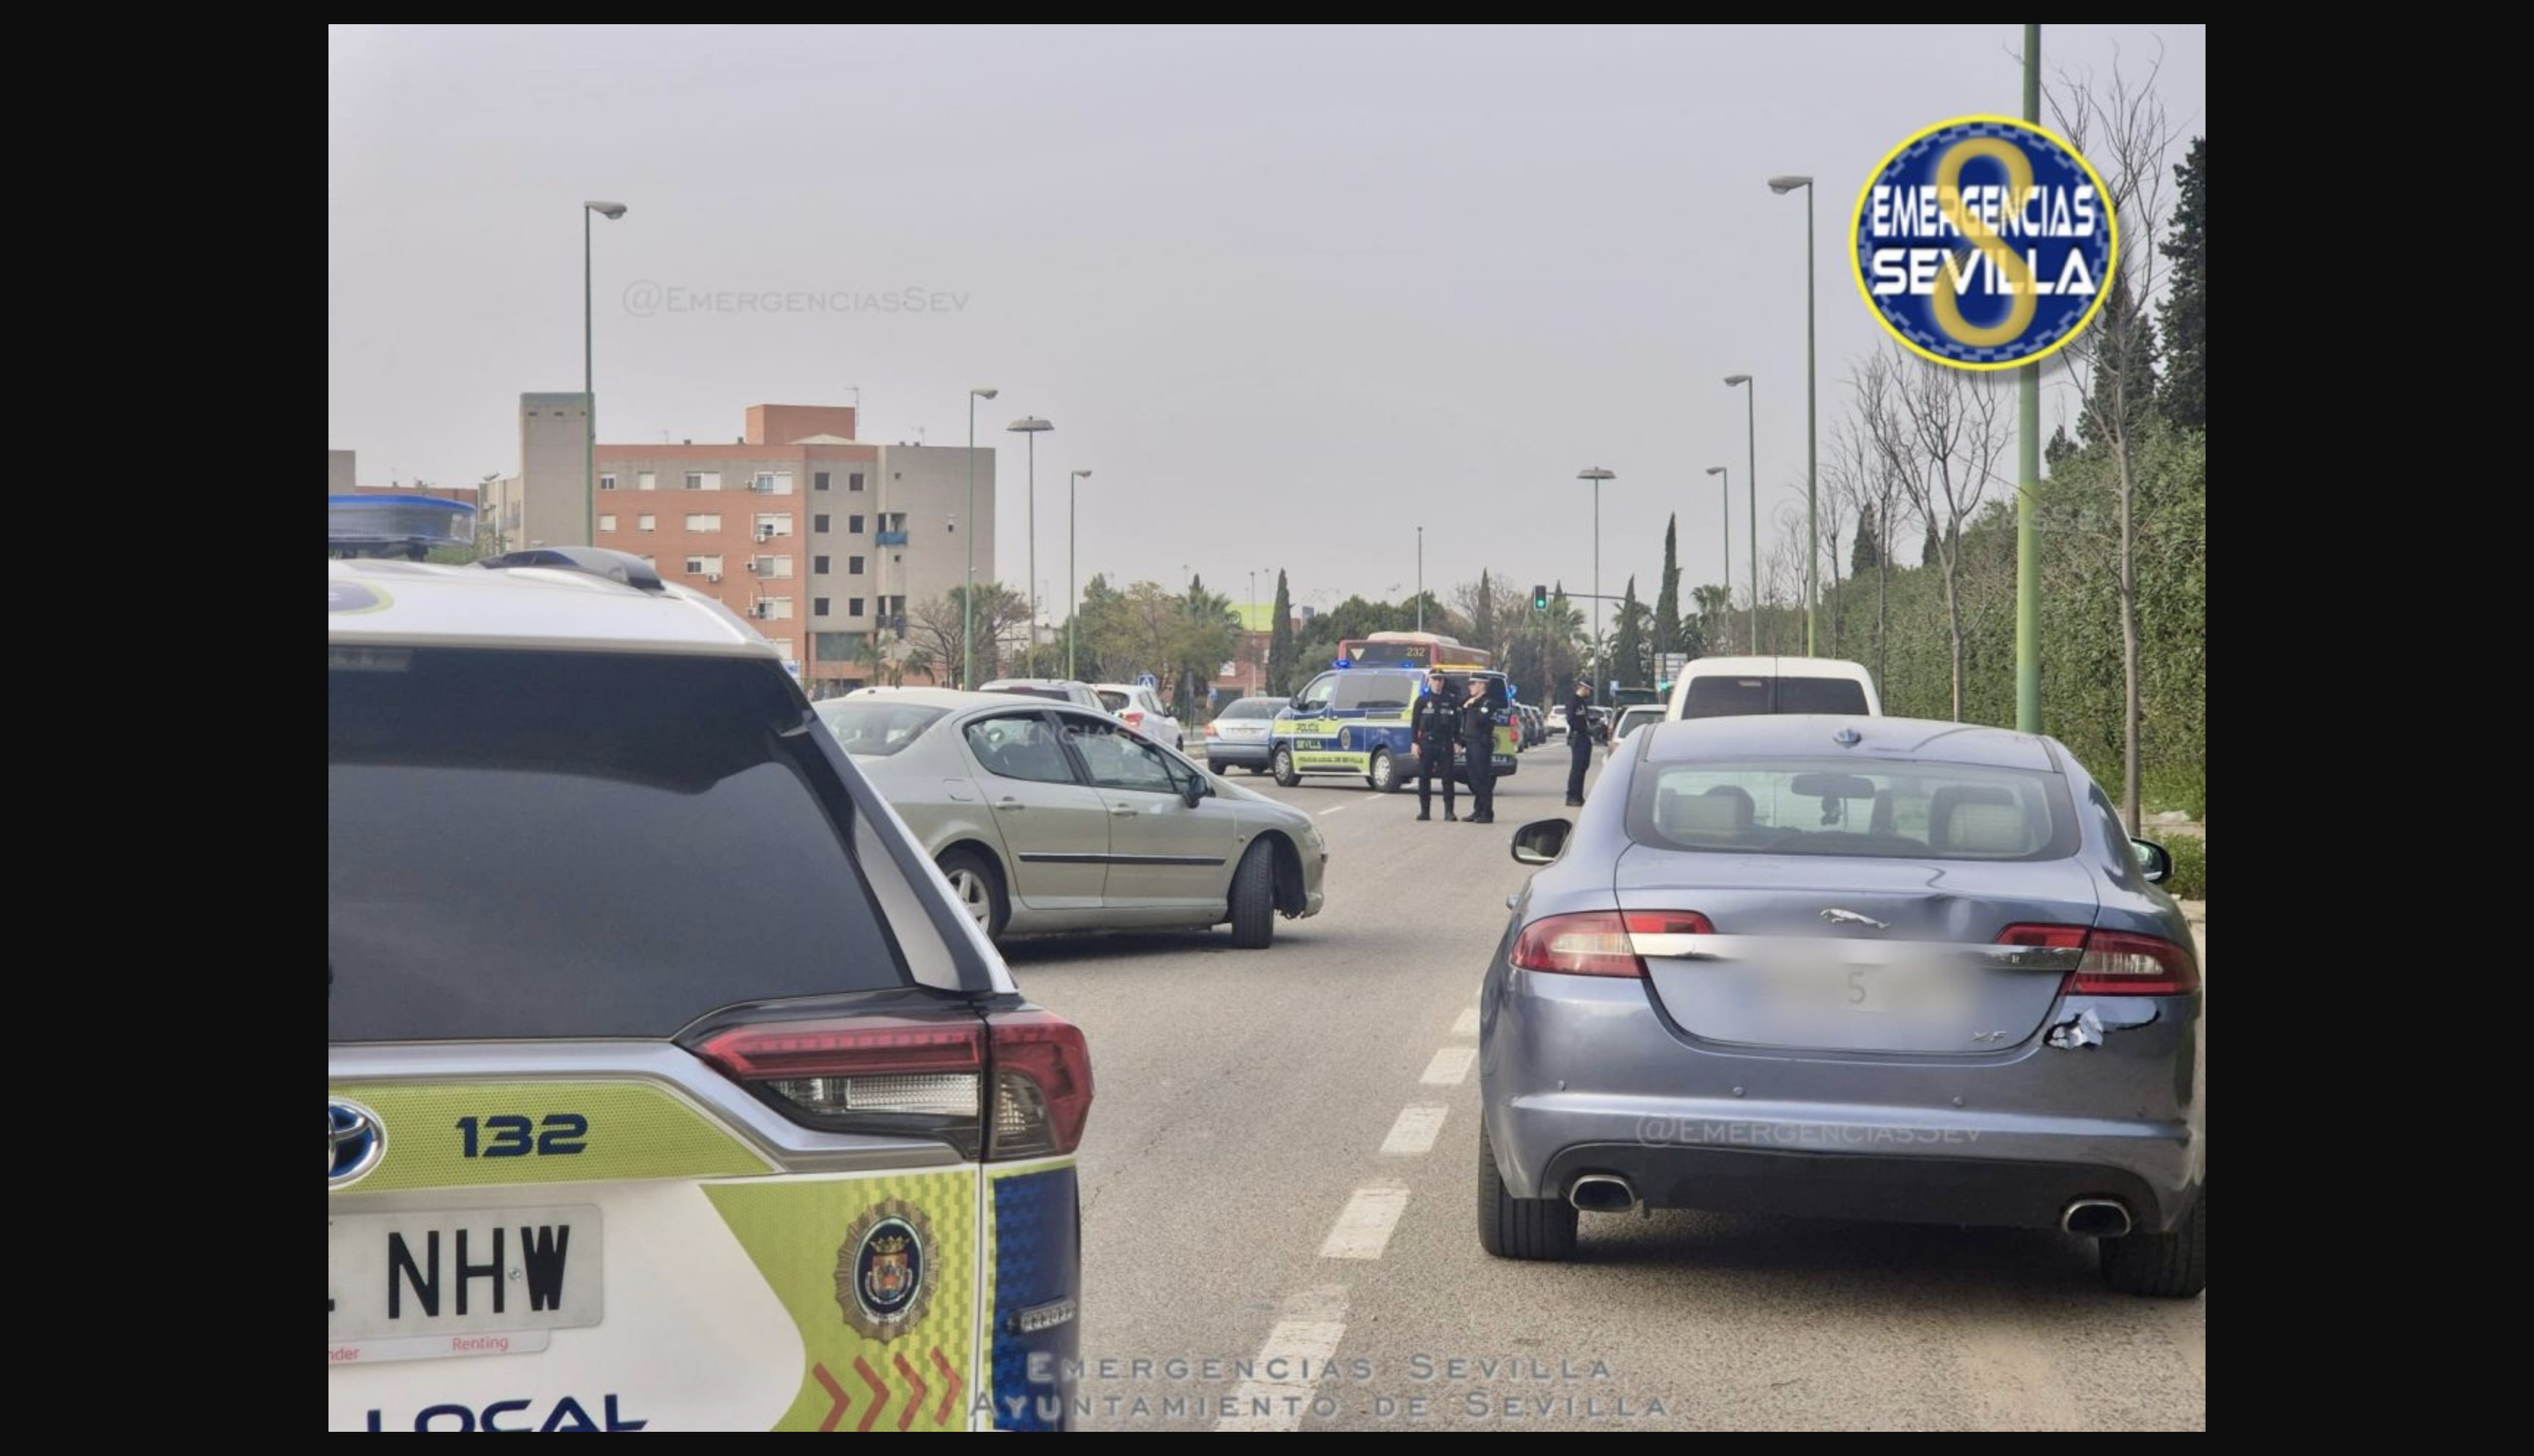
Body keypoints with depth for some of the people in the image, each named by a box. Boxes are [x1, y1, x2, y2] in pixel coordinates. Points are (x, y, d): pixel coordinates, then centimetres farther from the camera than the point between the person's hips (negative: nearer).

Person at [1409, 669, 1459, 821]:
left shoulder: (1450, 702, 11)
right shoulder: (1422, 701, 7)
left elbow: (1456, 723, 11)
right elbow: (1415, 723, 4)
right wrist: (1415, 743, -5)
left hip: (1445, 744, 0)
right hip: (1426, 744, 0)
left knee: (1447, 777, -4)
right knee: (1424, 778, 1)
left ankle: (1449, 811, -2)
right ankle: (1425, 811, 7)